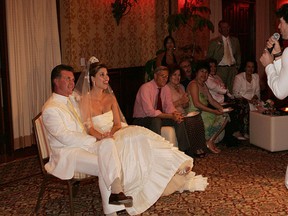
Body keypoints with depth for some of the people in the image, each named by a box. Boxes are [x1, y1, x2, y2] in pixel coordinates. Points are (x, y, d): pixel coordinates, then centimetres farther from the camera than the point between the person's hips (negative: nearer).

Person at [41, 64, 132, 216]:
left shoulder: (71, 99, 18)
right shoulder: (50, 109, -10)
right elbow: (65, 137, -17)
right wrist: (93, 140, -15)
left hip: (83, 145, 7)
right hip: (67, 153, -7)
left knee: (108, 143, -26)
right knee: (104, 166, -27)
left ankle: (116, 191, -37)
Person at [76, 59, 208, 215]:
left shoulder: (110, 97, 13)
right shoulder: (86, 98, -6)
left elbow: (117, 123, 5)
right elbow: (89, 128, -12)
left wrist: (111, 132, -17)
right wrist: (103, 136, -31)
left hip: (115, 133, 5)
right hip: (98, 141, -5)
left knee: (141, 136, -24)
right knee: (133, 139, -30)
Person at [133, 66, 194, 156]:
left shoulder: (165, 88, 1)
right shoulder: (145, 88, -21)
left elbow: (169, 106, -1)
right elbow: (150, 111, -29)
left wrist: (175, 114, -25)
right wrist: (171, 116, -32)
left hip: (158, 117, 7)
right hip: (141, 120, -7)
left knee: (179, 119, -13)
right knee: (156, 121, -37)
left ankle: (185, 150, -8)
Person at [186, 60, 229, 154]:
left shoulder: (204, 85, 18)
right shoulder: (193, 84, -12)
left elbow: (211, 100, 15)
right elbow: (196, 104, -22)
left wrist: (221, 108, -4)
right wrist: (214, 111, -23)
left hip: (204, 112, 9)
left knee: (224, 116, -4)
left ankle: (211, 141, -2)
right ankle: (209, 142, 0)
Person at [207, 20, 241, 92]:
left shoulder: (235, 40, 15)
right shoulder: (214, 42, 3)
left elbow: (238, 54, 23)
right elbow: (209, 58, 5)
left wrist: (237, 66, 14)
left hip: (233, 69, 3)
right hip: (220, 69, -3)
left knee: (233, 90, -4)